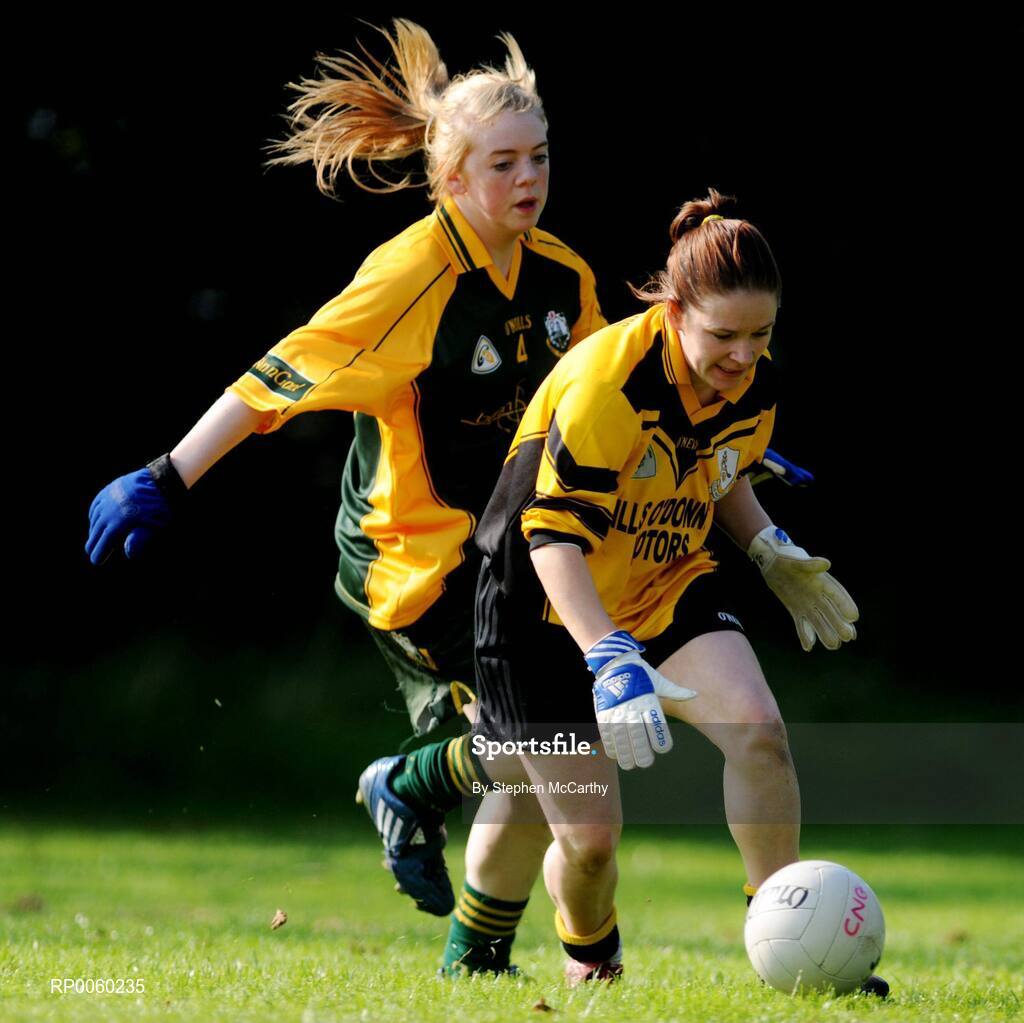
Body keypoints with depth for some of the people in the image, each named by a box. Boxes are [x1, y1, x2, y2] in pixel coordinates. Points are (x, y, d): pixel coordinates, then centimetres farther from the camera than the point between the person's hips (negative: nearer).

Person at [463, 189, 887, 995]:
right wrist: (610, 660, -42)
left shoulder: (756, 385, -7)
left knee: (757, 727, -23)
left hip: (670, 585, 5)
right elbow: (553, 535, -31)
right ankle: (590, 970, 29)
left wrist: (771, 552, 1)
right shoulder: (609, 382, -29)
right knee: (589, 836, -5)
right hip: (553, 606, -5)